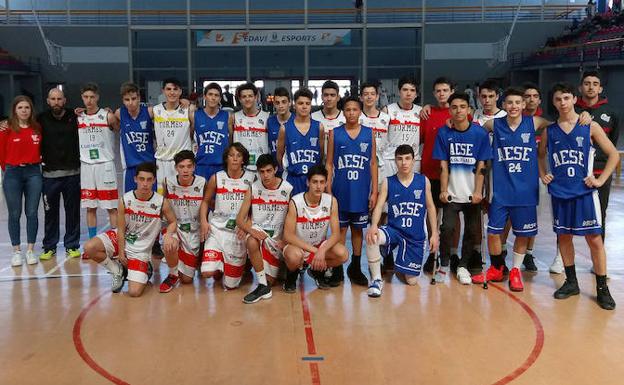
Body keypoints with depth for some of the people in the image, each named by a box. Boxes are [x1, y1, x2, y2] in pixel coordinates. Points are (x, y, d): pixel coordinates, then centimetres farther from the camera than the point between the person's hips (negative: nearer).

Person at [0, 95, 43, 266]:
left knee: (32, 213, 3)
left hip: (33, 173, 2)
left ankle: (30, 250, 12)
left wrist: (37, 162, 3)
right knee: (14, 214, 4)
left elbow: (42, 149, 14)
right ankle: (16, 251, 12)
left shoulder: (37, 128, 3)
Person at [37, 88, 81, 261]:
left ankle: (72, 246, 17)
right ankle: (49, 247, 18)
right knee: (50, 212, 6)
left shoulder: (74, 117, 3)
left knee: (73, 210, 6)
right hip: (49, 173, 0)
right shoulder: (42, 119, 3)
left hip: (72, 173, 0)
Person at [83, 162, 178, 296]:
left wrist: (168, 234, -23)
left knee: (135, 292, -17)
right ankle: (118, 270, 2)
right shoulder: (125, 200, -13)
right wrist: (120, 252, -6)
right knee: (89, 247, -26)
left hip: (141, 250, -2)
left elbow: (173, 222, -2)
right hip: (120, 239, 2)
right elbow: (121, 229, -6)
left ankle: (144, 270, 20)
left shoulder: (161, 202, -16)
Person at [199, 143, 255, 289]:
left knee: (231, 285, 4)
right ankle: (219, 267, 18)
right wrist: (203, 221, -6)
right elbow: (205, 201, 9)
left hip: (239, 231, 0)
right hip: (217, 228, 1)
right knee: (207, 272, -19)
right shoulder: (216, 178, -1)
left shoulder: (251, 178, -2)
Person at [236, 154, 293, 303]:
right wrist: (251, 230, -26)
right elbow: (240, 219, -6)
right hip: (258, 230, 0)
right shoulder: (253, 189, -5)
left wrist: (284, 239, -12)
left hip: (277, 236, 0)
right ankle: (263, 287, -25)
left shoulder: (288, 189, -7)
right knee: (252, 242, -38)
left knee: (269, 281, -4)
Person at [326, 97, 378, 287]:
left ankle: (355, 268, 21)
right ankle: (337, 270, 14)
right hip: (340, 191, -1)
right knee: (340, 229, 5)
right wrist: (328, 191, -4)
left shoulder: (369, 133, 4)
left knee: (358, 229, 10)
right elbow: (329, 164, 2)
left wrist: (374, 191, 0)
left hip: (362, 191, 1)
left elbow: (373, 163, 5)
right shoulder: (334, 133, 2)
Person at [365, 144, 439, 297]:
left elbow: (430, 207, 7)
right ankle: (376, 279, -16)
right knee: (371, 237, -35)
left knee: (411, 280, 1)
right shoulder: (387, 182, -3)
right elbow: (379, 206, -11)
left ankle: (399, 266, 39)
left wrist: (434, 234, 4)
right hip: (394, 230, -1)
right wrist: (374, 225, -31)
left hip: (416, 236, 1)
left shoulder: (423, 181, -1)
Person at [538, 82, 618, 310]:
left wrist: (601, 180, -6)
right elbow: (540, 155, 22)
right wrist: (543, 176, 8)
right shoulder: (549, 131, 6)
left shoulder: (590, 126, -2)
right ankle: (571, 282, 24)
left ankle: (602, 288, 9)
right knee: (563, 237, 10)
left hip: (585, 191, -3)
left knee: (594, 239, -2)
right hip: (559, 192, 3)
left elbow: (613, 154, 1)